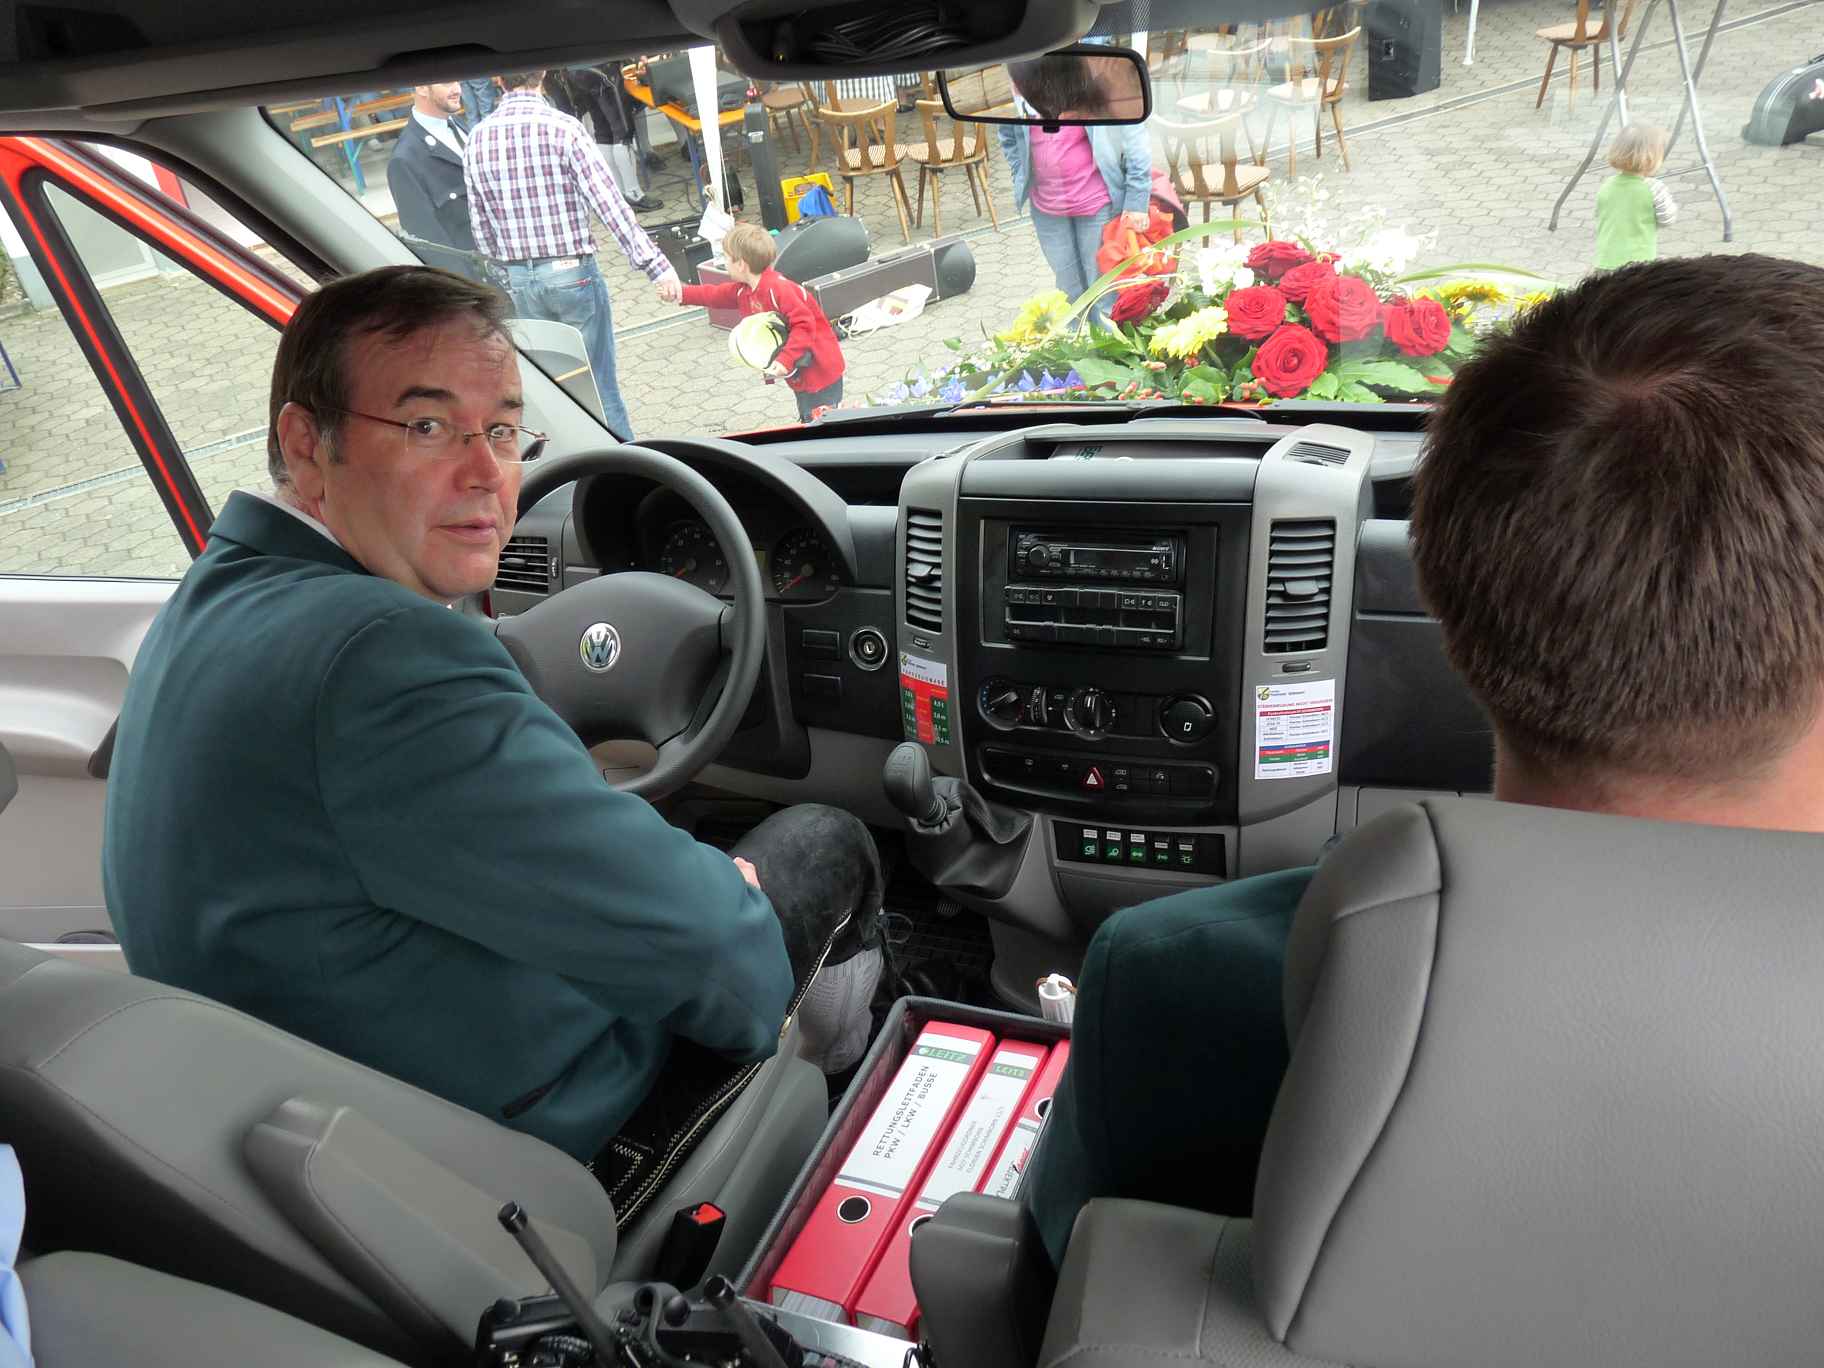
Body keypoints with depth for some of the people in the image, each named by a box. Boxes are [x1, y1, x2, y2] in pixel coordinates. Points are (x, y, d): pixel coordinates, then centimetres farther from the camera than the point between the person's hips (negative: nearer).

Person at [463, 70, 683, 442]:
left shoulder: (477, 140, 2)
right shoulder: (562, 128, -13)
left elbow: (480, 226, 8)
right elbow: (610, 205, -18)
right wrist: (655, 263, -17)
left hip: (520, 279, 5)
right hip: (572, 272, -5)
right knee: (598, 384, 5)